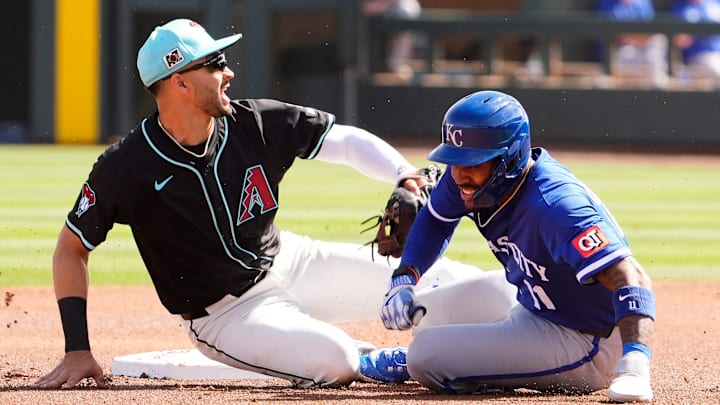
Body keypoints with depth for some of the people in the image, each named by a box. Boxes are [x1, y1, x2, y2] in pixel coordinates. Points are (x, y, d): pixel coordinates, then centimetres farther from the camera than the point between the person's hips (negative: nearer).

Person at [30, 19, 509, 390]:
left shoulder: (258, 125, -12)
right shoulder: (127, 168, -21)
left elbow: (348, 140, -6)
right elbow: (71, 249, -12)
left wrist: (408, 178, -25)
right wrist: (78, 351, -19)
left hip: (290, 262, 5)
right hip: (226, 313, -5)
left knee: (434, 280, -1)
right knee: (336, 362, -28)